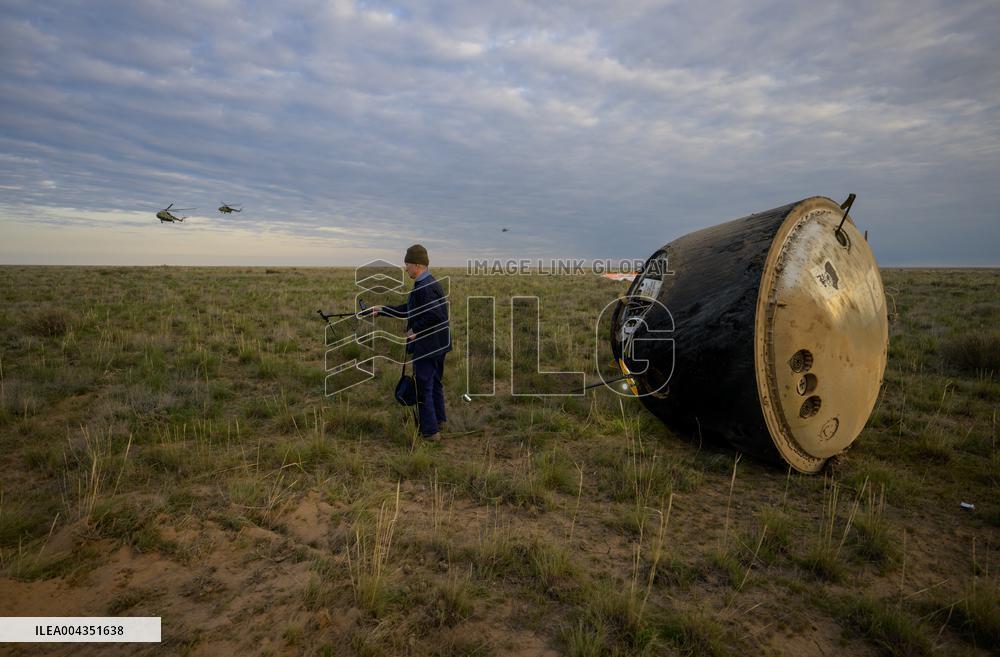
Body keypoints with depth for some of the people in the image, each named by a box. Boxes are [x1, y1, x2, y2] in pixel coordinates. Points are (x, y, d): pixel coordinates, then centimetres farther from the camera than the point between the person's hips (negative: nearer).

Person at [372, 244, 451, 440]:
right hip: (438, 344, 10)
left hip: (426, 346, -10)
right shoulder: (430, 283, 13)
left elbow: (434, 315, -30)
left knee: (423, 387, -1)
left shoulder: (424, 287, -20)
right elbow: (409, 309, 20)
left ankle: (429, 431, 7)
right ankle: (438, 421, 36)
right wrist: (382, 310, 22)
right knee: (435, 383, 21)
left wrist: (415, 330, -18)